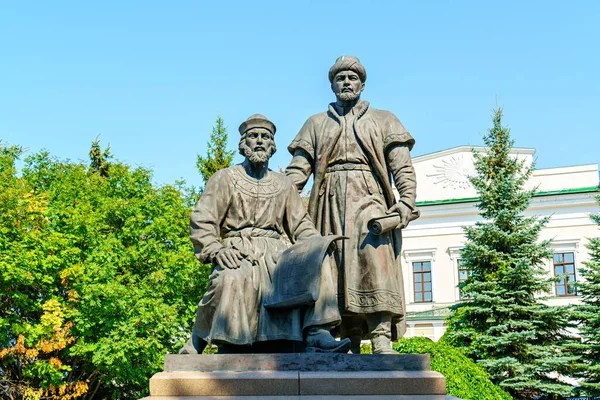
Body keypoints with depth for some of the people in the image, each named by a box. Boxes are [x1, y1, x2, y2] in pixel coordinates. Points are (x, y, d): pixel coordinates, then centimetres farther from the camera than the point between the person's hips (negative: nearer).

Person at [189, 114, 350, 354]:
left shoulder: (284, 185, 23)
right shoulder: (225, 178, 12)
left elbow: (301, 225, 20)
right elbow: (201, 221, 3)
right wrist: (216, 251, -15)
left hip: (274, 251, 4)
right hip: (237, 250, -3)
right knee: (232, 280, -37)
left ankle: (317, 334, -31)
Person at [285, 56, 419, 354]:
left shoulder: (383, 120, 22)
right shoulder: (316, 124, 25)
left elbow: (403, 167, 11)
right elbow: (297, 171, 15)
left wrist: (406, 201, -8)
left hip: (369, 200, -2)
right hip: (330, 204, 2)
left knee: (374, 251, -28)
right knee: (338, 273, -7)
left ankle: (382, 339, -32)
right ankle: (352, 345, -6)